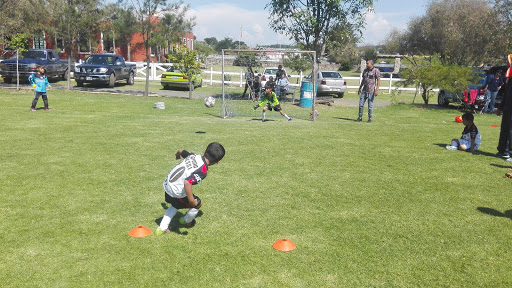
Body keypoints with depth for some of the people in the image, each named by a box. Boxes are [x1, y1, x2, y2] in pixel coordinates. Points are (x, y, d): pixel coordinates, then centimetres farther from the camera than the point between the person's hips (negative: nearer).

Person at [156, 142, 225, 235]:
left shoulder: (193, 155, -1)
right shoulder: (202, 171, -23)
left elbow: (181, 151, 20)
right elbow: (187, 182, -36)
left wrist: (178, 155, 44)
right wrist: (191, 200, -27)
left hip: (167, 185, 7)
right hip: (176, 192, -7)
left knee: (175, 205, 34)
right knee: (198, 203, 17)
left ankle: (162, 228, 37)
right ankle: (186, 221, 44)